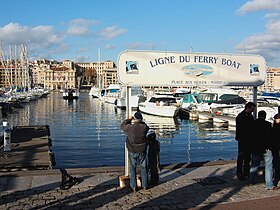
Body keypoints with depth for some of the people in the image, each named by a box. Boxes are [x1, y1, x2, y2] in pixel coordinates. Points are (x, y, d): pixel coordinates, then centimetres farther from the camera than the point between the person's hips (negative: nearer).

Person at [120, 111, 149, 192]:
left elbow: (122, 126, 5)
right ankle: (144, 185, 24)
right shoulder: (144, 127, -15)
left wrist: (128, 119, 15)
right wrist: (139, 121, 16)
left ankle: (134, 186, 14)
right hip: (142, 152, 1)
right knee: (143, 168, 15)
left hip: (132, 152, -1)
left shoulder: (130, 127, -17)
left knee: (132, 169, 11)